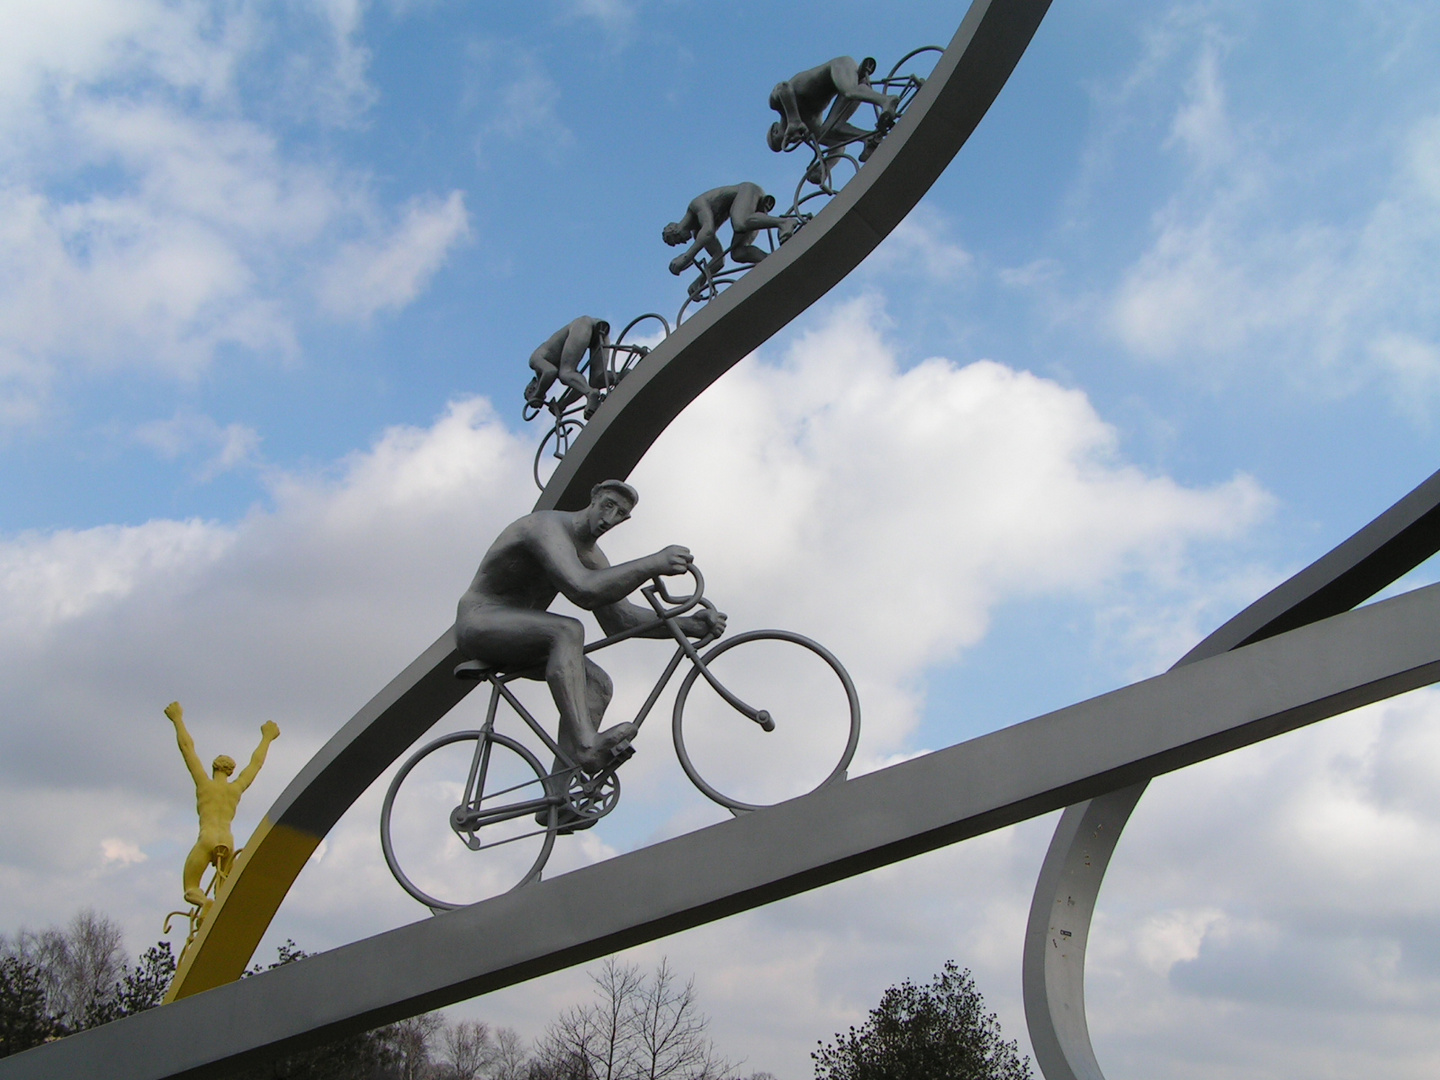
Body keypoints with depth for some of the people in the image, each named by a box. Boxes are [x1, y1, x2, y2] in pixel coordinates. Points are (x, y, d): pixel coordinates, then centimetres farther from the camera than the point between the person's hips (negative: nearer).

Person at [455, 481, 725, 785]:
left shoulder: (591, 556, 8)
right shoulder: (550, 527, -22)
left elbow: (619, 618, 3)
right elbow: (583, 590, -39)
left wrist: (688, 625, -7)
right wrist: (653, 563, -42)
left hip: (517, 634, 9)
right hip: (479, 622, -9)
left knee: (598, 684, -6)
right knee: (569, 631, -34)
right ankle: (587, 744, -43)